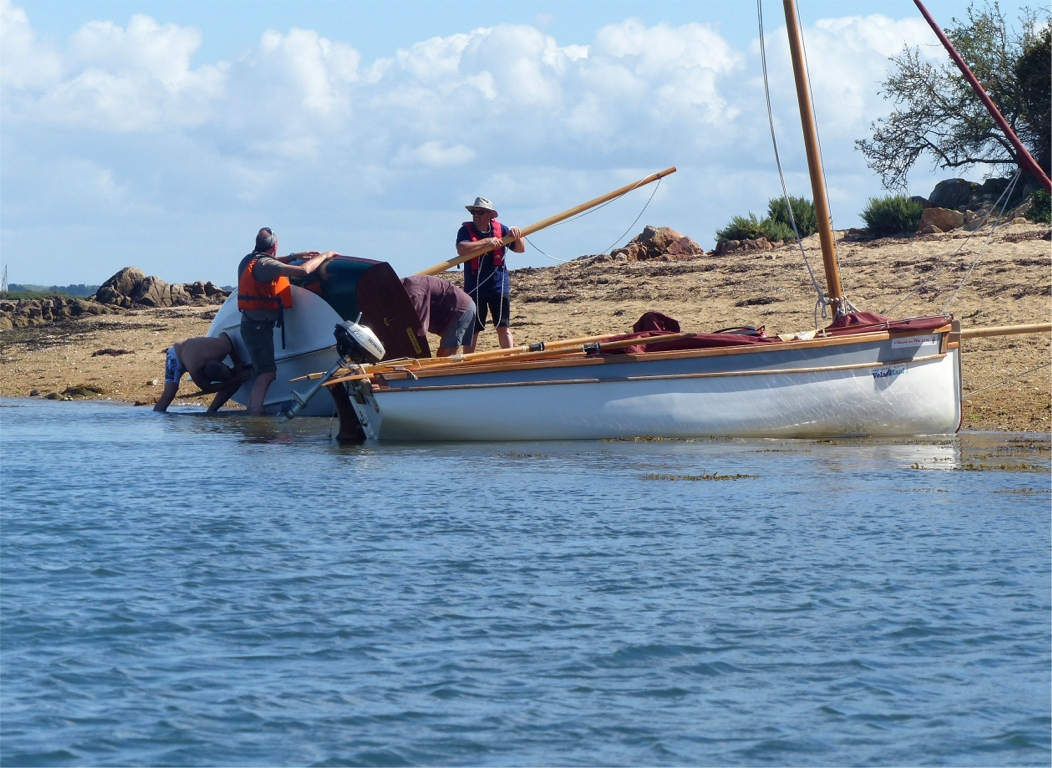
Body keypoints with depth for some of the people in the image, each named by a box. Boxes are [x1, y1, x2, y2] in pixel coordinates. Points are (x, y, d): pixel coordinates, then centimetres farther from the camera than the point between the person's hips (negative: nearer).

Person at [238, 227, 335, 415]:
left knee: (263, 373, 16)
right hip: (259, 326, -10)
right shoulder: (264, 264, -18)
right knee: (266, 373, -17)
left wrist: (294, 256, 28)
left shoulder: (250, 260, 12)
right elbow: (303, 271, -24)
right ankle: (255, 414, -26)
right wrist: (324, 256, -9)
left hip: (252, 323, 10)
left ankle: (251, 413, 18)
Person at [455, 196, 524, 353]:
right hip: (474, 287, -2)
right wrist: (487, 242, -27)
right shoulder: (466, 230, -5)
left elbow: (520, 249, 7)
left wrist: (517, 235, -14)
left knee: (503, 327, 2)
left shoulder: (500, 229, 3)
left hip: (499, 286, 2)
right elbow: (461, 249, -25)